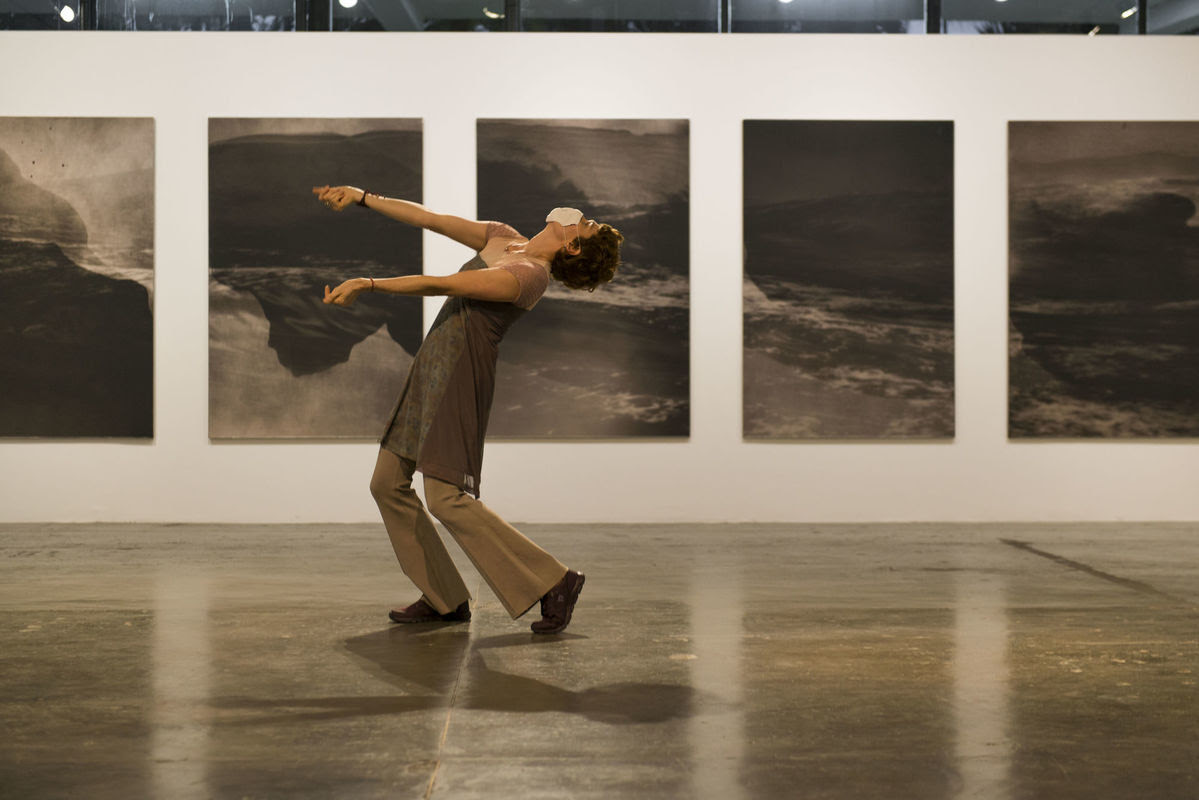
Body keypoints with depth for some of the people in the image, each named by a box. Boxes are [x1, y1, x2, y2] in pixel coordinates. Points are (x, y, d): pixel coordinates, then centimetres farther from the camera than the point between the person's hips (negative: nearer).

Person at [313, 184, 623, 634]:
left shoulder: (530, 275, -16)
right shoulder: (501, 239, 11)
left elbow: (441, 285, -21)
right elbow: (432, 220, 16)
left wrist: (368, 284, -22)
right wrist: (363, 198, 16)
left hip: (460, 377, -9)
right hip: (431, 367, 9)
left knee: (445, 499, -14)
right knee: (387, 484, 9)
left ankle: (553, 582, -5)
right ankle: (445, 599, 15)